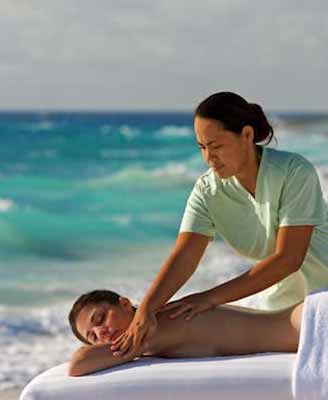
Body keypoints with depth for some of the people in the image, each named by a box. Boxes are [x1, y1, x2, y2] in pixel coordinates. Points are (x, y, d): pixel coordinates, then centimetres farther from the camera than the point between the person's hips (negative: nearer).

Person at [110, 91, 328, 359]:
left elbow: (288, 258, -26)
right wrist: (145, 310, -40)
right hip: (280, 302, 4)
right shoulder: (207, 191, -11)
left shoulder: (295, 171, -23)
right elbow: (183, 257, -22)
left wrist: (212, 297, -28)